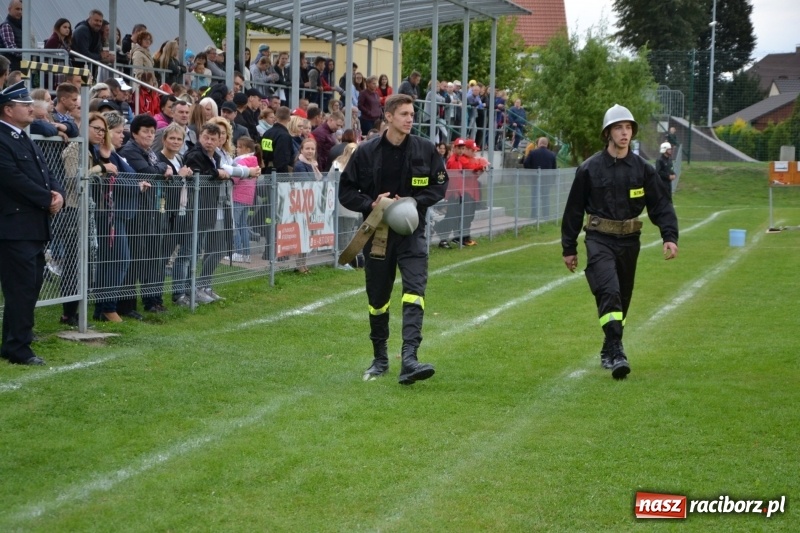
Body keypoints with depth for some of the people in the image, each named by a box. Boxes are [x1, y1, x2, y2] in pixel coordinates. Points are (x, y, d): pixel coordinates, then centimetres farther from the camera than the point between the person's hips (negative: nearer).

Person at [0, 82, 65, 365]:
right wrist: (47, 200, -13)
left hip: (35, 228, 10)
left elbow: (46, 174, 18)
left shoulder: (25, 140, 18)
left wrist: (58, 193, -3)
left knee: (30, 286, 14)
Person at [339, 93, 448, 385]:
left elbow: (439, 185, 4)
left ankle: (409, 359, -26)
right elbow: (346, 191, 2)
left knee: (414, 289, -18)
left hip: (412, 232, -1)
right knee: (378, 298, 11)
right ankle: (380, 359, 28)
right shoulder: (367, 151, -3)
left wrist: (412, 203, -12)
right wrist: (371, 204, -16)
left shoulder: (425, 149, -2)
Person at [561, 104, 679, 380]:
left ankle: (608, 352, 28)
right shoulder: (590, 169, -3)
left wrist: (670, 236, -11)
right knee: (609, 292, -21)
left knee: (622, 298, 12)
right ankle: (617, 352, -27)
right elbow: (574, 209, 4)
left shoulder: (642, 169, 3)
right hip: (599, 240, -4)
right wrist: (569, 247, 6)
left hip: (629, 241, 4)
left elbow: (661, 205, 3)